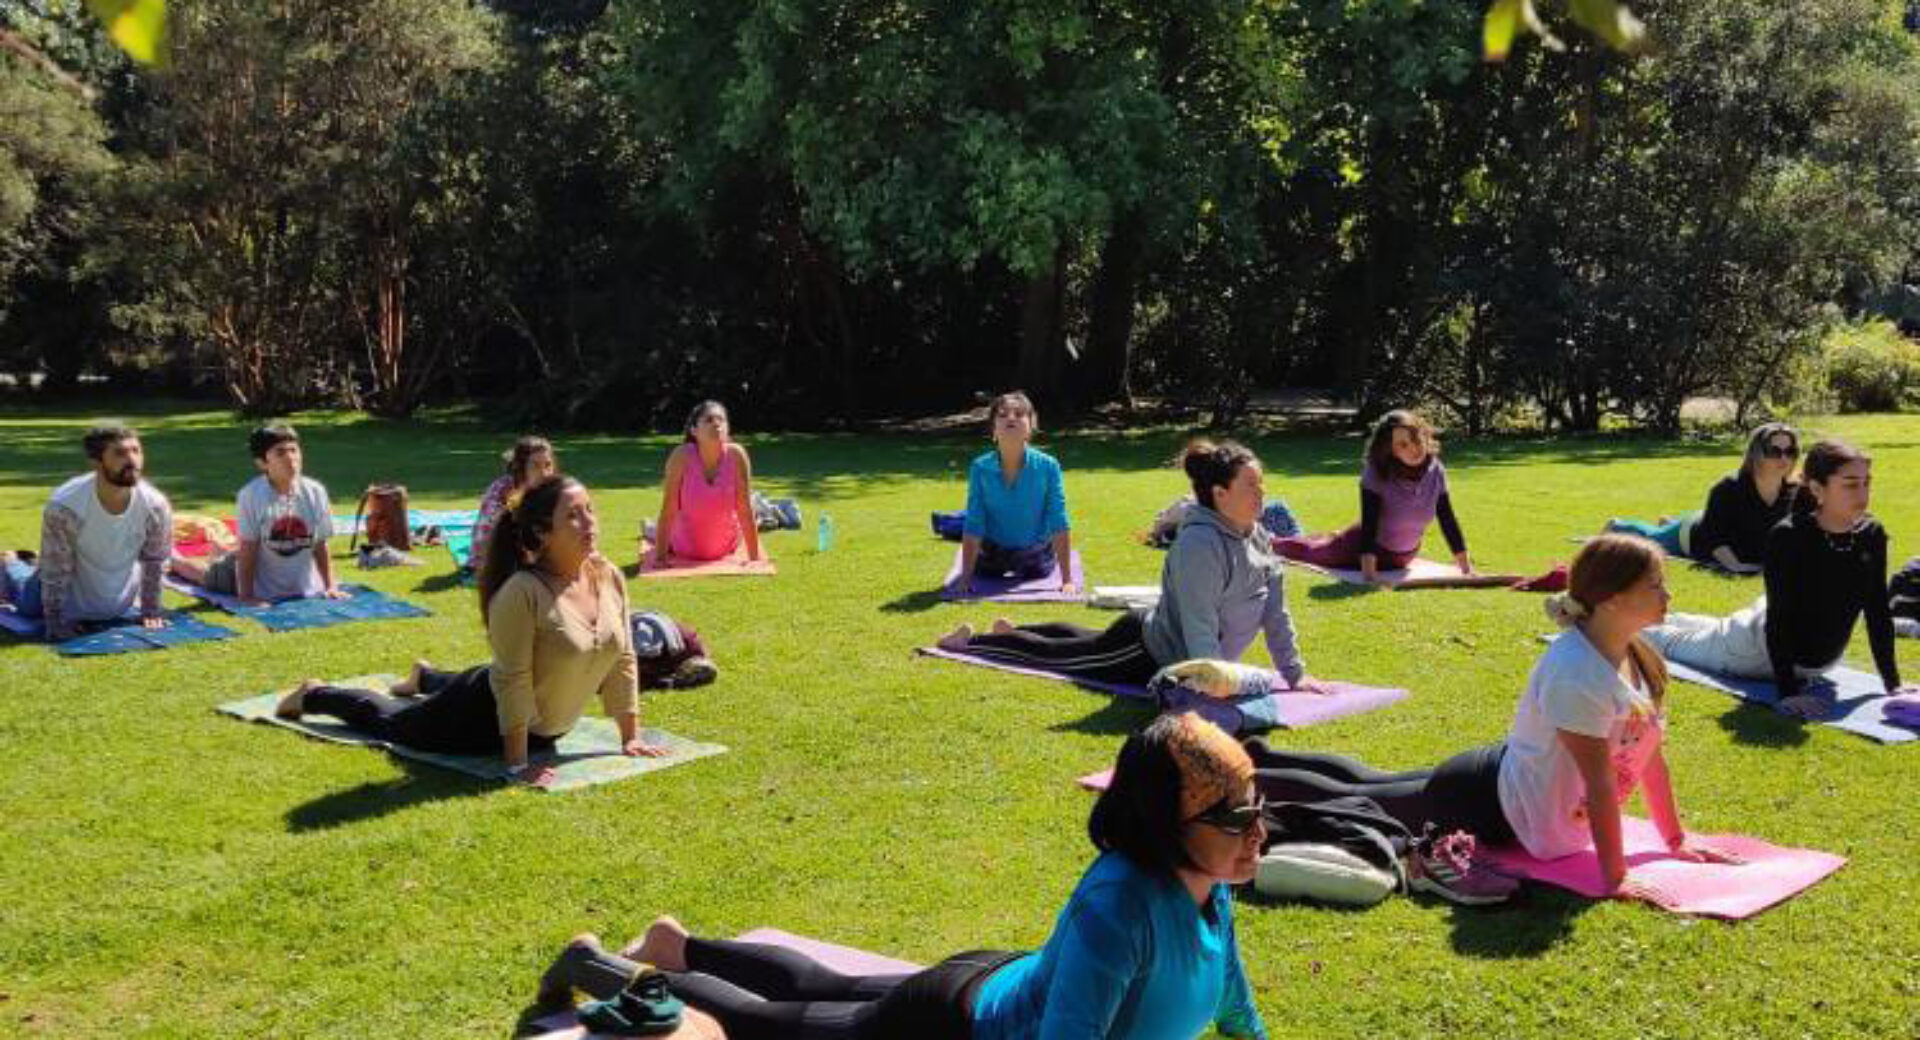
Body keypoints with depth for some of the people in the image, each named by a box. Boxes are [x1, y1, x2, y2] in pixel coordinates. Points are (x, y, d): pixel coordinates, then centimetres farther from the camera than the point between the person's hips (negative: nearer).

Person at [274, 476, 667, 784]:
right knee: (388, 721, 19)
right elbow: (513, 681, -30)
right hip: (485, 716, -6)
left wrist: (631, 737, -3)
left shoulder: (610, 578, -13)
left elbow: (622, 661, -4)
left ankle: (424, 679, 66)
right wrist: (517, 765, -27)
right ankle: (314, 695, 44)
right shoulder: (522, 593, -32)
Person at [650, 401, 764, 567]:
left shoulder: (736, 455, -22)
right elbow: (668, 509, -24)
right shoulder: (682, 456, -26)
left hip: (725, 552, 2)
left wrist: (755, 557, -17)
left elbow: (745, 509, -18)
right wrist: (660, 556, -24)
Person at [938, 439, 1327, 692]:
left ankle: (1012, 631, 56)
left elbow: (1276, 612, 0)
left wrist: (1295, 674, -2)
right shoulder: (1200, 544, -34)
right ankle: (969, 641, 33)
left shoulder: (1257, 537, -6)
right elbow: (1200, 628, -36)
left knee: (1080, 640, 32)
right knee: (1050, 654, 12)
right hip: (1144, 652, -9)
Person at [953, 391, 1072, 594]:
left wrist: (1067, 579, -25)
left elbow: (1060, 526, -23)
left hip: (1035, 555, -1)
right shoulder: (980, 468, -22)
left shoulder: (1047, 466, -26)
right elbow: (973, 527, -18)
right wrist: (966, 576, -22)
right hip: (992, 553, 1)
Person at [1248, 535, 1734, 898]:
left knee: (1372, 785, 24)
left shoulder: (1638, 657, -4)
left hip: (1504, 782, 9)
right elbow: (1599, 780, -31)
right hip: (1491, 804, -9)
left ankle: (1260, 756, 39)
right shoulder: (1576, 671, -32)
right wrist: (1614, 878, -28)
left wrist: (1676, 841, 5)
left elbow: (1650, 753, 4)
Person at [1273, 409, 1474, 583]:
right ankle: (1269, 541, 49)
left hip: (1402, 557, 4)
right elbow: (1369, 523, -35)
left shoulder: (1435, 471, -21)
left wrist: (1465, 564, -12)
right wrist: (1369, 570, -42)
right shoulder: (1376, 473, -32)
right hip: (1370, 548, -4)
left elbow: (1447, 520, -13)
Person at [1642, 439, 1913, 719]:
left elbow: (1878, 613, -10)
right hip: (1764, 646, -5)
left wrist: (1893, 684, -9)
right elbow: (1780, 615, -33)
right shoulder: (1788, 538, -33)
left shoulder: (1871, 535, -19)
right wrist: (1788, 693, -37)